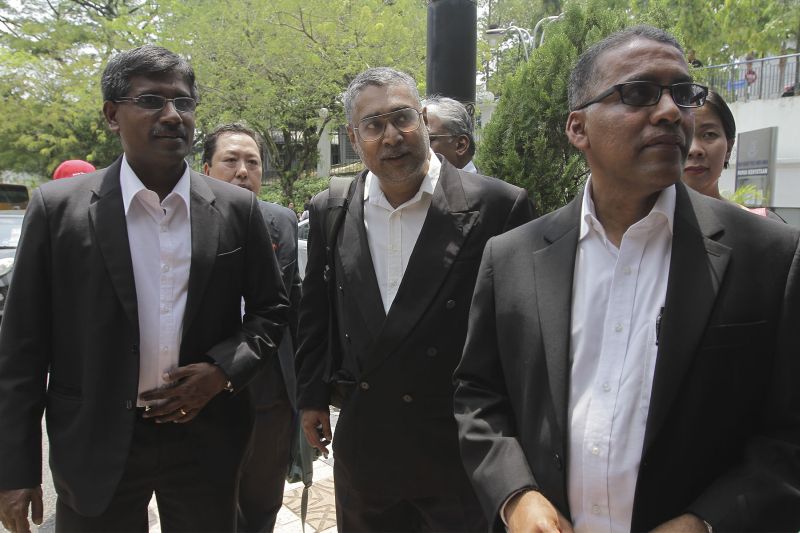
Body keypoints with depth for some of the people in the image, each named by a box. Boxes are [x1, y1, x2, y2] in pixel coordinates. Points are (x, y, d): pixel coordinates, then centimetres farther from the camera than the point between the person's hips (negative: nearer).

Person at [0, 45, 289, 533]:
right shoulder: (58, 208, -5)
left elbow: (271, 309, 7)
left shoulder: (238, 209, -2)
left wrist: (223, 370, -11)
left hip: (206, 441, 2)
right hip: (96, 448, -1)